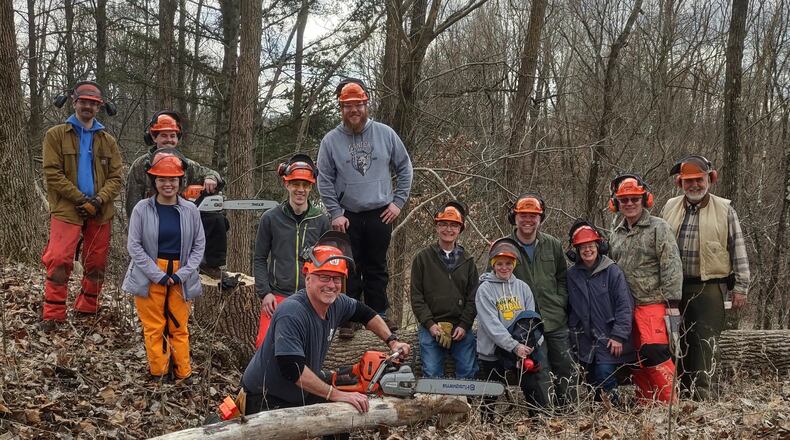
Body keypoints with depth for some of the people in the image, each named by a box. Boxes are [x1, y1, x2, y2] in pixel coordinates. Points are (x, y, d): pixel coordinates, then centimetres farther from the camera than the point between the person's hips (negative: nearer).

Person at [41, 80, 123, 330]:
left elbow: (115, 178, 6)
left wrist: (99, 199, -13)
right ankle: (53, 314, -7)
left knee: (96, 264, 9)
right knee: (59, 262, -13)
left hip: (100, 213, 4)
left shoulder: (108, 141, 12)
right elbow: (52, 174, -6)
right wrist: (80, 199, -14)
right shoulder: (56, 135, 3)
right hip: (67, 210, -3)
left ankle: (87, 309, 24)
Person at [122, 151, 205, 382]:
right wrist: (158, 275, -12)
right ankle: (158, 372, 14)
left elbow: (199, 245, 5)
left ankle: (182, 373, 15)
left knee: (179, 327, 8)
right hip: (149, 276, -1)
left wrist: (182, 274, -8)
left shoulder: (190, 210, 0)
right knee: (153, 327, 4)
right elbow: (134, 246, -6)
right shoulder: (142, 209, -5)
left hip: (180, 278, 2)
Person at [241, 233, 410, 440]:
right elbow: (292, 368, -35)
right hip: (266, 400, -8)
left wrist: (392, 341, 7)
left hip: (300, 394, 8)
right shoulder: (292, 313, -30)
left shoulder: (336, 303, -6)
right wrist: (336, 394, -31)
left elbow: (364, 313, 16)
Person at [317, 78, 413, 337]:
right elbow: (324, 180, 1)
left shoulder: (385, 134, 2)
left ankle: (379, 313, 20)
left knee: (377, 268, 10)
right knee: (349, 269, 2)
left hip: (380, 214, 1)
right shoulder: (331, 141, -1)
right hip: (347, 216, -1)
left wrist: (398, 201, 2)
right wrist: (335, 213, -6)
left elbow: (404, 168, 9)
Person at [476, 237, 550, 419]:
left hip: (524, 352, 3)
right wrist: (514, 346, -23)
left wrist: (533, 345, -14)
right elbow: (492, 325, -16)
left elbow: (532, 320, 2)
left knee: (540, 401, 4)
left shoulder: (522, 288, 7)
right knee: (491, 402, 8)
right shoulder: (485, 289, -6)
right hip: (493, 355, -3)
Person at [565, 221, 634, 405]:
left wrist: (618, 336, -13)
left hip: (608, 339, -4)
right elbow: (571, 309, 12)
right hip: (585, 341, 4)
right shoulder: (572, 275, 5)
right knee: (593, 382, 7)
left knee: (604, 374, -16)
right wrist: (573, 339, 10)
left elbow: (625, 305, -8)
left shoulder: (612, 271, -6)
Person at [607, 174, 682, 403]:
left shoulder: (658, 228, -2)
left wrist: (672, 303, -14)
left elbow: (671, 267, -8)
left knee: (654, 352, -17)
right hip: (625, 308, 6)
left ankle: (670, 402, -9)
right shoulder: (616, 234, 17)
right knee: (636, 359, 8)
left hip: (653, 304, -6)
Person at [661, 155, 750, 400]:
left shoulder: (724, 210, 3)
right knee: (678, 341, 6)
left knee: (704, 342, -5)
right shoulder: (670, 208, 11)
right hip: (675, 287, 3)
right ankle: (681, 391, 13)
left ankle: (701, 393, -2)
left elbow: (738, 251, 3)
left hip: (709, 288, -3)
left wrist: (740, 288, -2)